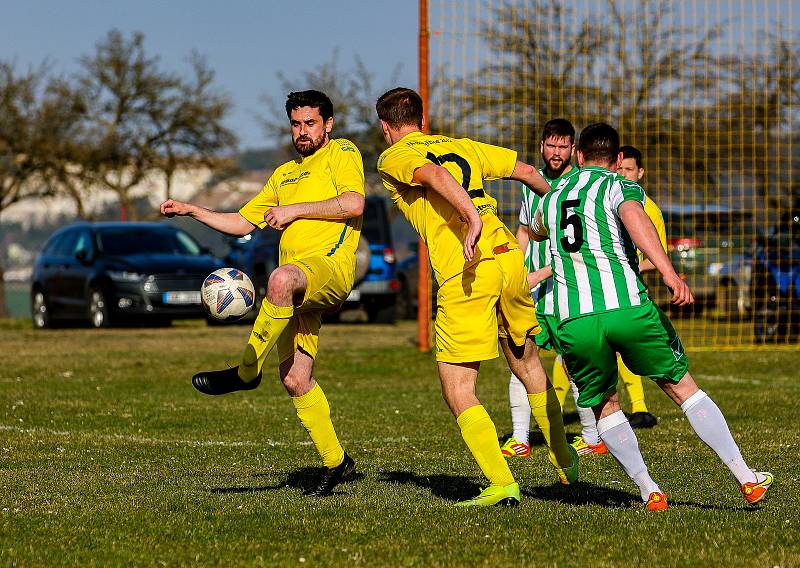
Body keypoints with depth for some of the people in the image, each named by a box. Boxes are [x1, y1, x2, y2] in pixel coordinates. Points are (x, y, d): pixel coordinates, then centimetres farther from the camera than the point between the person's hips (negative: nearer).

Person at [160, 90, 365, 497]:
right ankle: (334, 462, 11)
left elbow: (354, 204, -9)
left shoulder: (341, 152, 8)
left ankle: (246, 371, -30)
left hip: (330, 263, -8)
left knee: (282, 279, -41)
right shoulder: (285, 173, 31)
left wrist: (294, 211, -5)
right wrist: (191, 211, 22)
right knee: (294, 380, -1)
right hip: (295, 290, 8)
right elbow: (241, 223, 34)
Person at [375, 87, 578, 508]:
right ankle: (564, 461, 35)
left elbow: (433, 174, -16)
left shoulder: (392, 160, 6)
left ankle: (502, 485, -11)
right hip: (508, 256, 6)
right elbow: (526, 171, 27)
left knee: (457, 390, -1)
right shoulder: (462, 146, 22)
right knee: (526, 363, 25)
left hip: (464, 273, -6)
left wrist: (472, 219, -28)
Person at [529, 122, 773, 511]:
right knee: (683, 388, 12)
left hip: (573, 323, 3)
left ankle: (648, 491, 8)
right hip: (628, 308, -3)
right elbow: (633, 216, -17)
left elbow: (535, 231, 48)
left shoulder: (552, 197, 23)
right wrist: (668, 272, -28)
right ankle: (746, 478, 10)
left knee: (604, 406, 22)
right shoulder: (619, 186, 8)